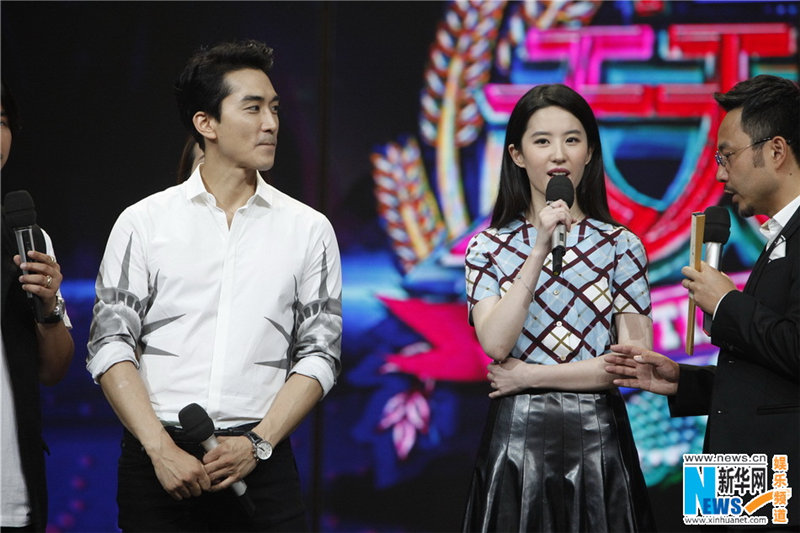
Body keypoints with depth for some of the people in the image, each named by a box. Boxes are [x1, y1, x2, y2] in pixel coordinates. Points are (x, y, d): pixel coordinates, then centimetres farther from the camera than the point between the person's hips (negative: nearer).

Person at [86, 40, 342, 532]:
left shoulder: (309, 229, 8)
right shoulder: (143, 223, 6)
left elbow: (319, 355, 4)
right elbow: (110, 346, 1)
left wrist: (257, 444, -9)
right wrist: (162, 450, -11)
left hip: (261, 467, 1)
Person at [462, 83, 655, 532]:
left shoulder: (621, 246, 2)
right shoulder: (489, 247, 4)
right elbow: (496, 344, -12)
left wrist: (531, 375, -8)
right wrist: (540, 251, -17)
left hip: (598, 440, 0)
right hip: (517, 439, 0)